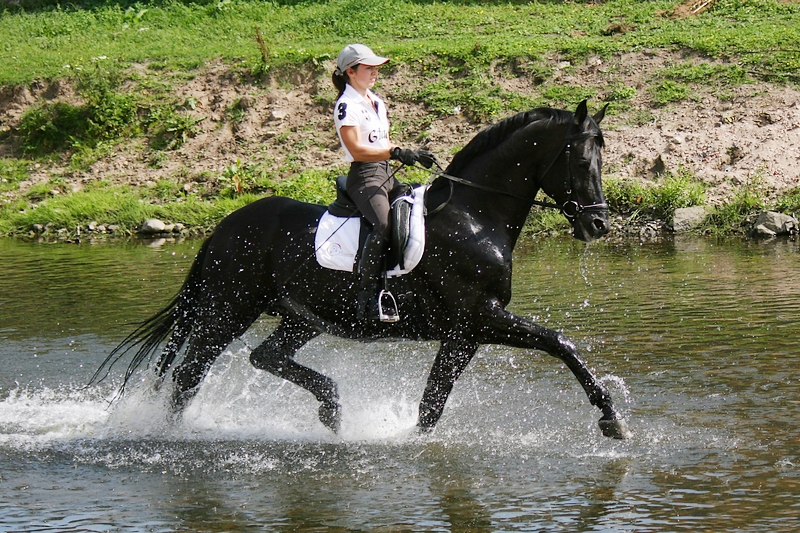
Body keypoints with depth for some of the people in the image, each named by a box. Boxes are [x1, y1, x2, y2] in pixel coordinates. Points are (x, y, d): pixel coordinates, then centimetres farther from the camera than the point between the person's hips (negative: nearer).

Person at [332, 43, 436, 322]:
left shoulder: (376, 102, 19)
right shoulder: (347, 106, -8)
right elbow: (357, 150, -20)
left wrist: (412, 156, 9)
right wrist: (397, 153, -27)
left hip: (386, 174, 10)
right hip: (364, 176, -10)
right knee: (384, 226, -33)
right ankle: (367, 297, -32)